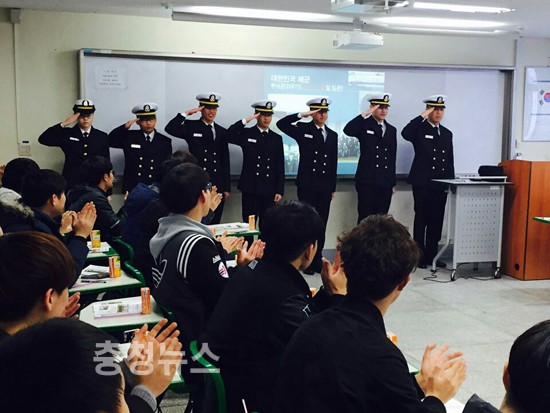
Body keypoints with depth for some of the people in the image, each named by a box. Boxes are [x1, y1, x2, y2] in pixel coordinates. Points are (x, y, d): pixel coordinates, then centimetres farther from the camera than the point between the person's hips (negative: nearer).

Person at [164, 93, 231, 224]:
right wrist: (186, 113, -12)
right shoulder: (191, 127, 4)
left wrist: (227, 187, 9)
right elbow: (169, 129, -14)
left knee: (215, 223, 6)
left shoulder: (222, 132, 13)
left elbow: (225, 161, 12)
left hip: (217, 185, 4)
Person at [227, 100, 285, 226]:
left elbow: (280, 167, 7)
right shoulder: (246, 134, 3)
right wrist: (245, 120, -17)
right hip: (250, 189, -2)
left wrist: (279, 190, 2)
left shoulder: (277, 138, 10)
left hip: (269, 191, 3)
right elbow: (228, 136, -16)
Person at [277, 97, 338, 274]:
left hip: (325, 187, 4)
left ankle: (318, 260, 16)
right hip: (307, 185, -4)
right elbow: (281, 124, -13)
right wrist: (301, 115, -17)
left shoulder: (332, 135, 13)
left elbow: (333, 163, 13)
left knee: (321, 225, 7)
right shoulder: (303, 130, 1)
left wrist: (333, 188, 11)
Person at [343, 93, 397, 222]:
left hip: (385, 183, 5)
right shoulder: (364, 125, 1)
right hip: (366, 181, -5)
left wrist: (393, 183, 14)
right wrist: (365, 114, -21)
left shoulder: (391, 130, 15)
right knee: (365, 219, -4)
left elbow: (392, 157, 15)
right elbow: (347, 130, -22)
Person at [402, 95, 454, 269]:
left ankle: (432, 255, 15)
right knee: (421, 220, 0)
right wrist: (422, 116, -19)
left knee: (437, 221, 7)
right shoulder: (419, 129, 0)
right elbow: (405, 133, -24)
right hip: (422, 183, -5)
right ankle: (419, 256, 7)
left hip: (441, 184, 5)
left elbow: (450, 161, 16)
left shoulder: (447, 133, 16)